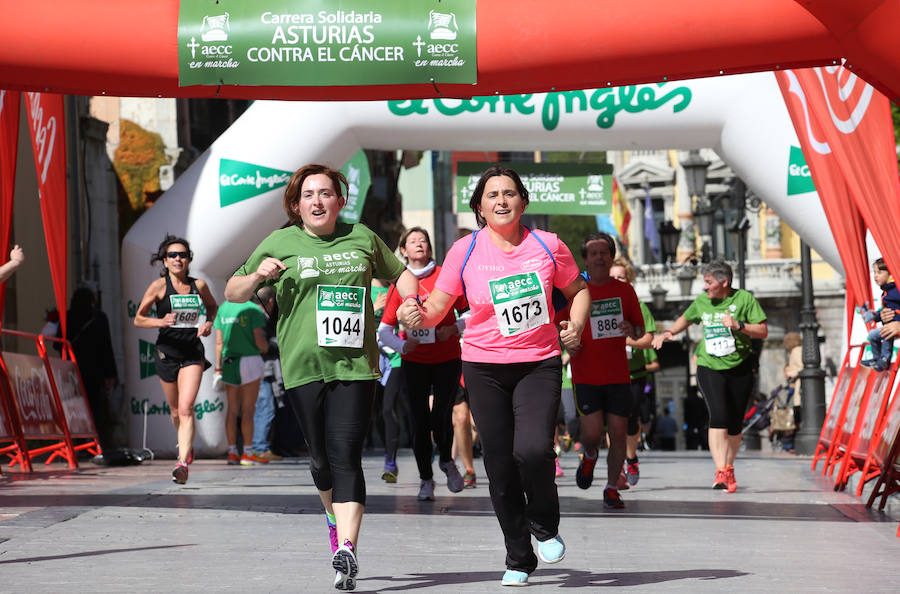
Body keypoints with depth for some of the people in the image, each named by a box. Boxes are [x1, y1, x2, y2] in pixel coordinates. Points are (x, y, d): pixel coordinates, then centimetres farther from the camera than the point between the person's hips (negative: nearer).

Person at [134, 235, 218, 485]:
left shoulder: (199, 285, 2)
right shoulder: (159, 286, -4)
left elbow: (212, 307, 22)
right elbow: (138, 319, 0)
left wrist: (208, 323, 1)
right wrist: (160, 321, -19)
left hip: (193, 352, 0)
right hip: (167, 351, 0)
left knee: (186, 408, -15)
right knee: (175, 410, 13)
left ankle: (182, 462, -21)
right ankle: (185, 443, 44)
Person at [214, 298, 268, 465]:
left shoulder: (223, 309, 5)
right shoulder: (253, 309, -9)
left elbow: (219, 342, 5)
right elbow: (259, 341, -12)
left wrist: (218, 368, 7)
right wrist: (267, 348, 11)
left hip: (229, 363, 4)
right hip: (250, 359, -4)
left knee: (232, 408, 7)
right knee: (248, 409, -1)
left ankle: (232, 452, 7)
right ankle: (248, 453, 0)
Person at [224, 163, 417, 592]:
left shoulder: (362, 239, 12)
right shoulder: (279, 244, 8)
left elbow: (398, 273, 28)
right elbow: (232, 293, 13)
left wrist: (411, 301, 7)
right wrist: (258, 276, -8)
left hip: (356, 365, 0)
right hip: (303, 367, 0)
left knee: (345, 455, -12)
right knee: (321, 457, 6)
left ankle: (346, 549, -19)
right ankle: (335, 516, 37)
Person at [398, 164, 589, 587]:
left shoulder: (547, 246, 0)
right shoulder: (465, 251, -2)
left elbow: (578, 290, 15)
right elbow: (437, 307, 0)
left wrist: (576, 324, -3)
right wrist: (416, 315, -22)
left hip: (539, 364, -1)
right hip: (484, 368, 1)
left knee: (533, 450, -22)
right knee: (500, 466, 2)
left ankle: (545, 525, 8)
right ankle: (518, 560, 19)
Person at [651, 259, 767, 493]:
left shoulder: (744, 299, -3)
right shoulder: (702, 302, 6)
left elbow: (763, 331, -4)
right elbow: (686, 318, 27)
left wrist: (738, 325, -18)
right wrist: (669, 332, 10)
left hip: (740, 368, 0)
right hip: (710, 368, 0)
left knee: (735, 424, 7)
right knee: (719, 416, -19)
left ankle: (728, 469, 27)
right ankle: (721, 472, -25)